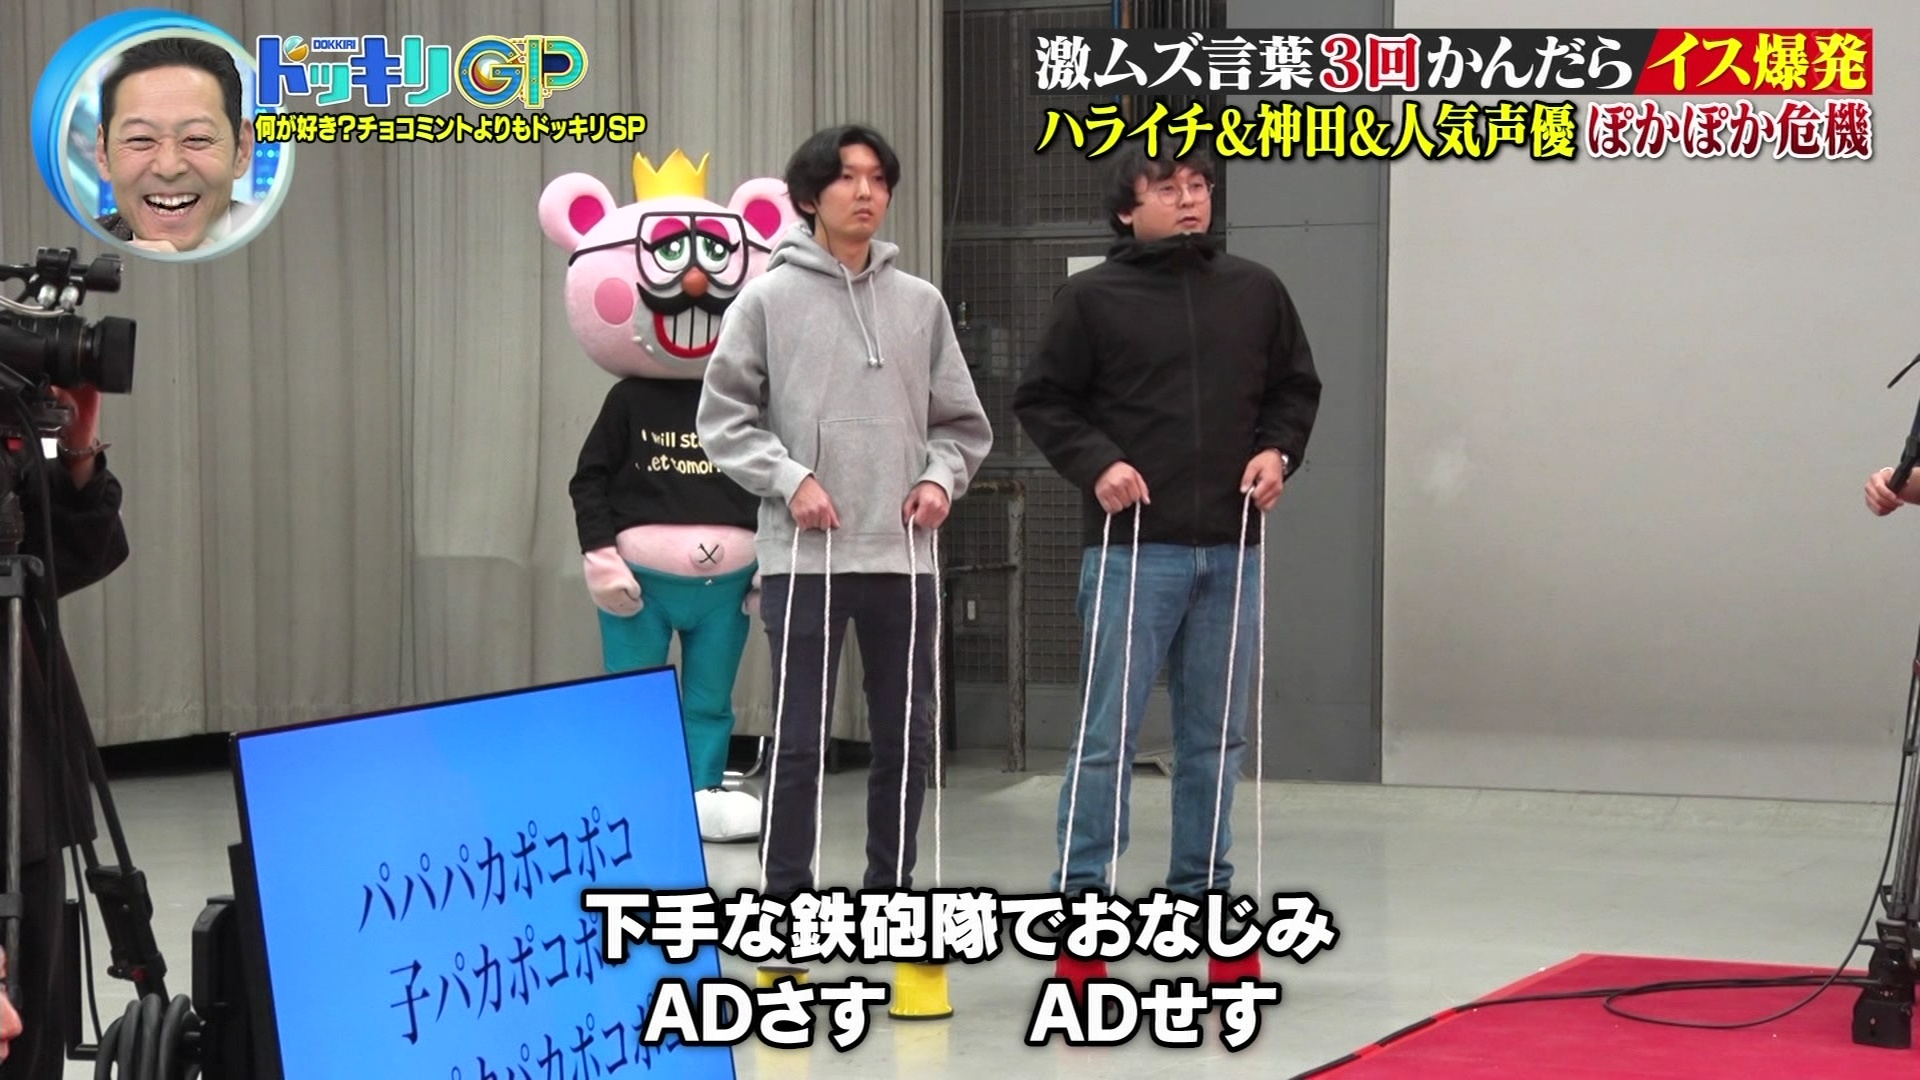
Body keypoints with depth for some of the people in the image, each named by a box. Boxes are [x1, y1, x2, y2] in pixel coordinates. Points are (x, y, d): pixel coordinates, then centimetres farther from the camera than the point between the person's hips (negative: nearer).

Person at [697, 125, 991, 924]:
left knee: (907, 738, 8)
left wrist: (941, 477, -3)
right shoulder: (769, 298, 1)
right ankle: (788, 899, 7)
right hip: (802, 557, -3)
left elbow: (962, 422, 15)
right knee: (800, 739, -2)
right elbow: (723, 415, 0)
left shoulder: (920, 303, 10)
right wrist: (788, 478, -12)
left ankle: (891, 895, 20)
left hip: (901, 557, 4)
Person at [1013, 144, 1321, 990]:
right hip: (1132, 545, -4)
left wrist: (1278, 451, 2)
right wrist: (1096, 463, -11)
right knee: (1108, 734, -5)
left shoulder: (1255, 292, 9)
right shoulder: (1092, 298, -1)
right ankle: (1079, 903, 2)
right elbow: (1040, 400, 2)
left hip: (1230, 549, 4)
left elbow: (1297, 386, 19)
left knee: (1216, 738, 11)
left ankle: (1201, 900, 21)